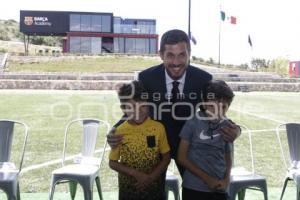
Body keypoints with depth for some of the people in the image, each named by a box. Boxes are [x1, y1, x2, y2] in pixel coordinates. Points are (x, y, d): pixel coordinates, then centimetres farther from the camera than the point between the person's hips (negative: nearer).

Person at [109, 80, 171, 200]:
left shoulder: (158, 128, -11)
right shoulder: (119, 131, -11)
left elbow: (166, 158, -3)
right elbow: (112, 162, -5)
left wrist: (151, 177, -16)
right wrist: (136, 174, -17)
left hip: (154, 189, 0)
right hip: (128, 190, 0)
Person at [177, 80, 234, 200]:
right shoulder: (192, 123, -8)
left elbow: (228, 157, 13)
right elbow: (182, 158, -7)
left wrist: (226, 179, -3)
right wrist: (207, 179, -10)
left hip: (219, 189, 3)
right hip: (194, 188, -3)